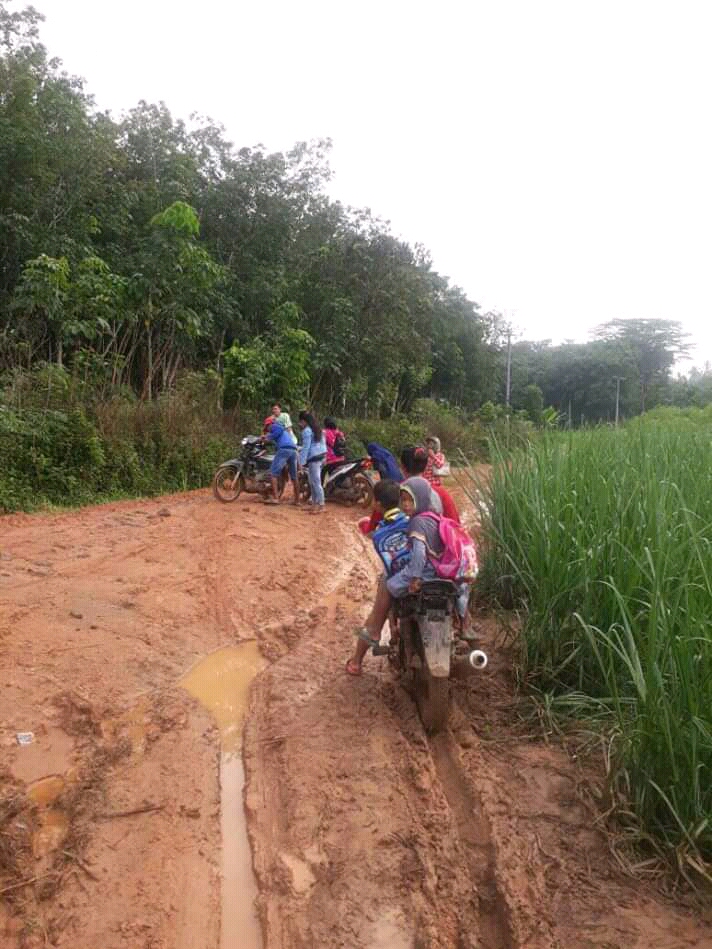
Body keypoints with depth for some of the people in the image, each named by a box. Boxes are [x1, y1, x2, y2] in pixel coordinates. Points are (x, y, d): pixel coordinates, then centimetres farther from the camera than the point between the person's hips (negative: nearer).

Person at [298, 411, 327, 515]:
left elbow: (306, 447, -15)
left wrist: (302, 462, -14)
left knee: (315, 482, -8)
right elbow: (323, 443, 19)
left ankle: (320, 506, -8)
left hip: (313, 459, -10)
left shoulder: (306, 431, -10)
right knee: (313, 482, 15)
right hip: (321, 456, 10)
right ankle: (315, 504, 19)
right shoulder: (318, 429, 18)